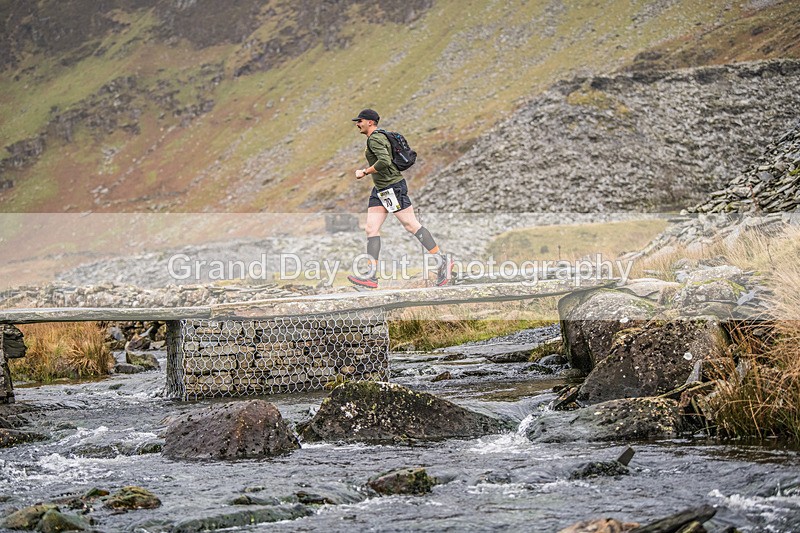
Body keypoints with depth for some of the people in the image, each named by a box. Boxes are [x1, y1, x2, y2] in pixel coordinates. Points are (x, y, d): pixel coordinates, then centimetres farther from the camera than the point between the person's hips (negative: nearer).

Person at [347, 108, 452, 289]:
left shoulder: (375, 138, -14)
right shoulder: (377, 137, 17)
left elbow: (384, 161, -29)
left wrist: (365, 172, -19)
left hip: (392, 188, -10)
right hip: (380, 190, 10)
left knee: (412, 226, -5)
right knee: (371, 229, 1)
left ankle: (443, 261, 2)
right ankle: (371, 276, -4)